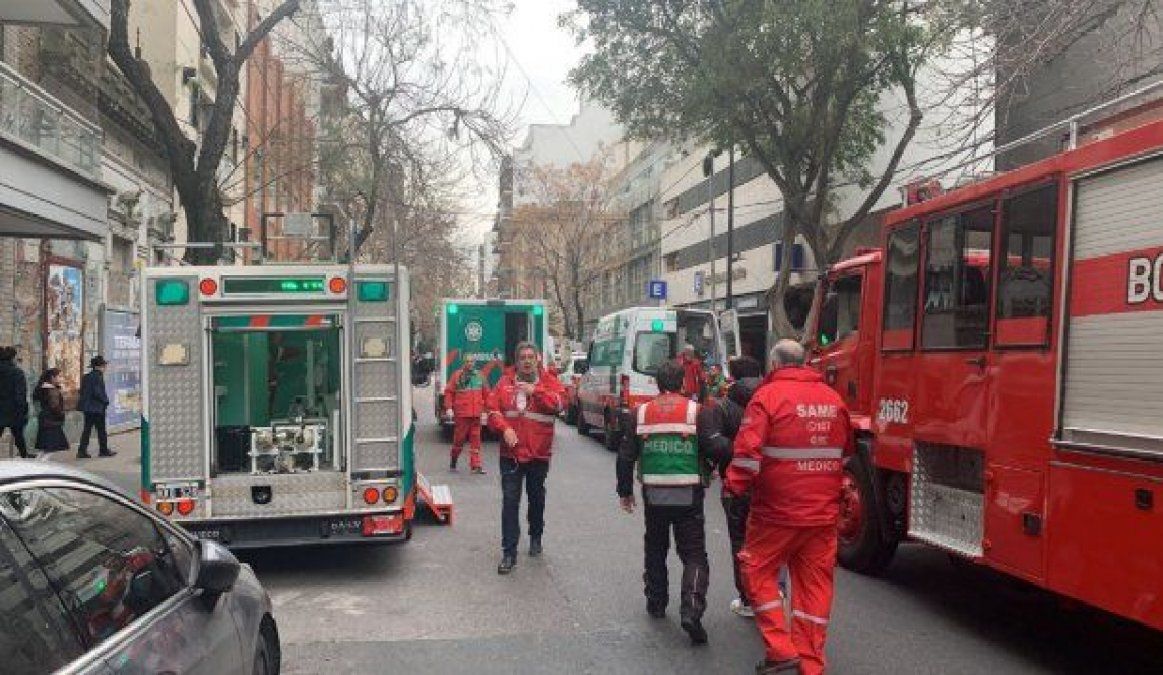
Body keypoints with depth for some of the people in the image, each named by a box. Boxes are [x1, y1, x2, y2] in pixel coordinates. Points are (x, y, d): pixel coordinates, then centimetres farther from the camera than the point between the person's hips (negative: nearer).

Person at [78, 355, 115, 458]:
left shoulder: (86, 376, 11)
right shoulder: (97, 377, -16)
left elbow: (83, 391, 16)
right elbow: (98, 392, -22)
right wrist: (106, 401, -7)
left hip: (87, 407, 8)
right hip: (97, 407, -8)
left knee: (87, 429, 11)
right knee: (101, 429, 3)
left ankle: (82, 451, 8)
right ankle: (103, 450, 11)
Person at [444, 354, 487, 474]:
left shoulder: (479, 376, 10)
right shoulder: (457, 375, 0)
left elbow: (485, 393, 15)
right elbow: (449, 392, -1)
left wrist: (486, 408, 11)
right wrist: (449, 408, -8)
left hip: (476, 414, 3)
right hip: (461, 414, -3)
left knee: (475, 439, 2)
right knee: (459, 438, 4)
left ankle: (476, 465, 5)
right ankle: (452, 463, 22)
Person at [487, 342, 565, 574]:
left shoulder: (549, 381, 1)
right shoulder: (505, 382, 3)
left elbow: (558, 403, -16)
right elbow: (493, 409, -2)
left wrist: (535, 391, -21)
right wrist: (504, 428, -17)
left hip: (539, 452, 0)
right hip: (511, 452, 0)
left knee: (536, 498, 17)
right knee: (510, 501, -3)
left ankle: (536, 537, 40)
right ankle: (509, 552, 1)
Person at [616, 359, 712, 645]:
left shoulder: (639, 413, 2)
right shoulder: (697, 411, -5)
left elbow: (626, 456, 6)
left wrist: (625, 491, 15)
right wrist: (706, 473, 15)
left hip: (653, 495, 3)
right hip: (689, 494, -2)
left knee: (655, 549, 21)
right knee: (694, 554, 3)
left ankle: (656, 602, 28)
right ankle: (691, 610, -13)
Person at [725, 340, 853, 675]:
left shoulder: (769, 395, -10)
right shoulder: (833, 398, 9)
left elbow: (748, 450, -19)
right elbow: (846, 452, 19)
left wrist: (735, 486, -7)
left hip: (778, 510, -5)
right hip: (824, 511, 5)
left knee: (758, 571, 10)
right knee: (815, 583, 11)